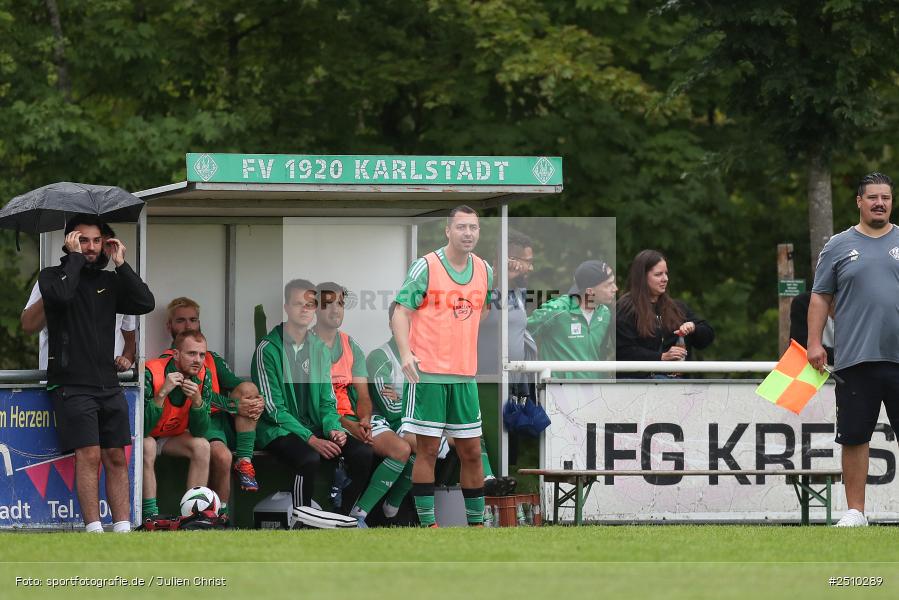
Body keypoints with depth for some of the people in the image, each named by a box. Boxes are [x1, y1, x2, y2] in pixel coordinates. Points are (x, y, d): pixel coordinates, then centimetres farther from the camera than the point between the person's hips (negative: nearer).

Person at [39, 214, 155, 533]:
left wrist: (121, 264, 0)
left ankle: (123, 528, 1)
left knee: (116, 457, 1)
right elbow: (60, 294, -21)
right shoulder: (53, 275, 3)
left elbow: (145, 303, 2)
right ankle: (94, 530, -15)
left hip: (108, 384, 5)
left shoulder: (109, 281, 16)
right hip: (72, 384, -5)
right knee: (89, 455, -13)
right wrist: (75, 257, -10)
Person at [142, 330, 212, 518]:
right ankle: (150, 515, -34)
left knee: (201, 445, -20)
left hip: (172, 438, 5)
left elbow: (199, 432, -14)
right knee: (148, 446, -36)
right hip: (143, 438, -5)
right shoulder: (151, 374, -29)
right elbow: (142, 428, -34)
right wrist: (162, 393, -42)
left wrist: (197, 399, -31)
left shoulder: (203, 377, -13)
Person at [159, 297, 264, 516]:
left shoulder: (212, 359, 27)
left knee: (247, 388, -19)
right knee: (221, 455, -36)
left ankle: (244, 462, -20)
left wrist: (258, 400, -11)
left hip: (226, 424, 6)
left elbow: (235, 384, 11)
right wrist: (234, 406, -16)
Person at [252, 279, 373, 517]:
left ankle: (342, 515, -6)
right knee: (309, 459, -36)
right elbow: (273, 408, -12)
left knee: (362, 453, -19)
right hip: (279, 429, -6)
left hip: (313, 425, 6)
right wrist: (311, 440, -20)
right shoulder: (268, 350, -8)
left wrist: (333, 428, -9)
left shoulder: (320, 349, 11)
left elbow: (327, 400, 14)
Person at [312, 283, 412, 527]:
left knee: (402, 449, -17)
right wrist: (349, 426, -20)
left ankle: (358, 514, -18)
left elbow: (363, 396, 12)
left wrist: (364, 421, -12)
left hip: (354, 419, 6)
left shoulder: (351, 347, 16)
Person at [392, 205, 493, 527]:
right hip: (428, 372, -5)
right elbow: (401, 311, -7)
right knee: (427, 449, -3)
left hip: (465, 375, 5)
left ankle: (476, 522, 16)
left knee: (471, 452, 8)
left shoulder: (485, 270, 9)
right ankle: (427, 523, 0)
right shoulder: (426, 266, -6)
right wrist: (405, 354, -21)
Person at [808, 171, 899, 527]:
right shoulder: (839, 247, 9)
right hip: (855, 360, 0)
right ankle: (855, 511, 7)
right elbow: (820, 298, 9)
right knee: (854, 437, 1)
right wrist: (814, 343, -1)